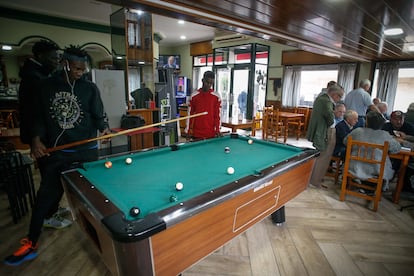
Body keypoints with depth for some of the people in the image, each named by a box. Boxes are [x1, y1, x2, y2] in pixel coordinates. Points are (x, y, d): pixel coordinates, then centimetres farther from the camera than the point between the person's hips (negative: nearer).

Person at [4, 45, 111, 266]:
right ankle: (31, 244, 19)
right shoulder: (47, 86, 4)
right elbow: (39, 116, 9)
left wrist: (104, 129, -23)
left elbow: (98, 115, -2)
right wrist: (37, 139, -5)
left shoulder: (90, 88, -1)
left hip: (86, 151, -1)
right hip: (55, 151, 2)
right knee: (46, 195, 4)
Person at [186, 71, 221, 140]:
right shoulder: (194, 96, 1)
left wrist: (217, 129, -7)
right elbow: (190, 114, 4)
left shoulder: (216, 96, 0)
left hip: (211, 133, 0)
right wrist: (188, 130, 2)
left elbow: (218, 114, 1)